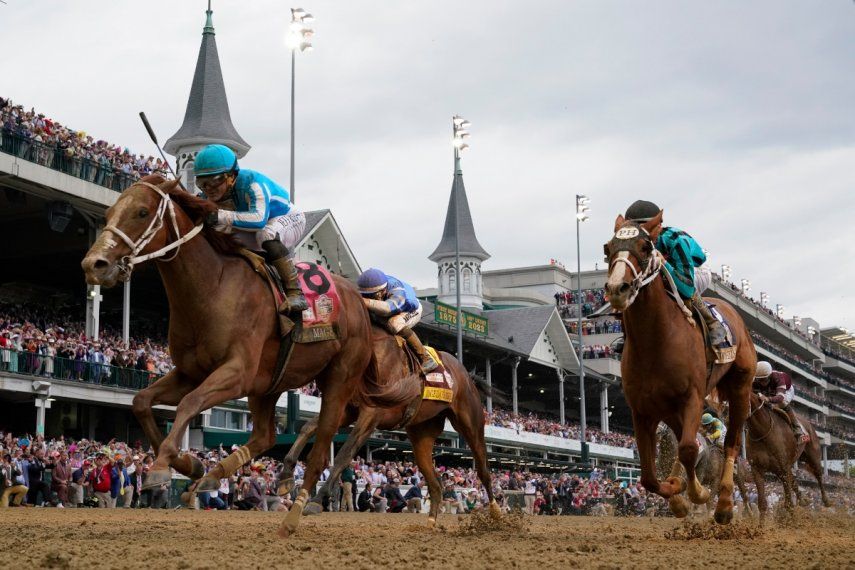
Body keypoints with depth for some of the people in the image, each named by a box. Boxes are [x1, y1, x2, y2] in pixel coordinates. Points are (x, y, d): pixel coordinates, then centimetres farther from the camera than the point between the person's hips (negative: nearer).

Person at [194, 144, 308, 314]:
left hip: (289, 218, -7)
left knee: (267, 235, -39)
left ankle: (294, 291, -33)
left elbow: (259, 219, -50)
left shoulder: (251, 183, -34)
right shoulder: (211, 196, -13)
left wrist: (222, 216, -59)